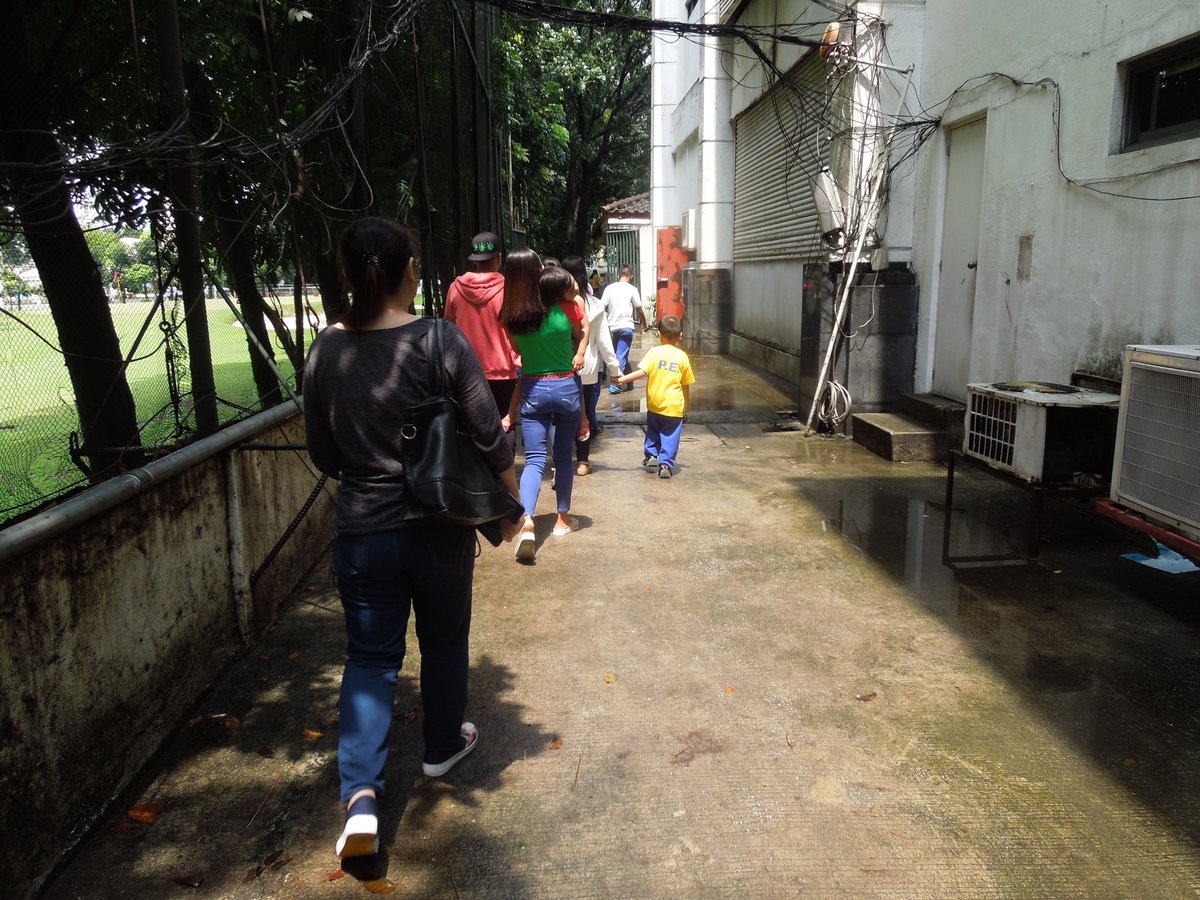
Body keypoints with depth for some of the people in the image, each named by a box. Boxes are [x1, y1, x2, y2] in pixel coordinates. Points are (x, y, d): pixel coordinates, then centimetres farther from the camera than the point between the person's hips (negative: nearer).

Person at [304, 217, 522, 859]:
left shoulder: (326, 351, -6)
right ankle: (442, 746, 41)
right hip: (439, 529, -1)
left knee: (370, 657, 13)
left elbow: (323, 455, 3)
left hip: (362, 533, 2)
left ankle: (360, 795, 4)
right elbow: (489, 437, -10)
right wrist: (510, 504, 4)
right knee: (444, 642, 21)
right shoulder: (441, 341, -14)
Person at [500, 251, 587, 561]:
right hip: (566, 387, 0)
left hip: (532, 390, 0)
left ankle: (526, 519, -21)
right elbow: (584, 330, 10)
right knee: (563, 455, 15)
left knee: (534, 459, 0)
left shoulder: (511, 315, -7)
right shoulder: (567, 308, -9)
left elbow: (518, 351, 4)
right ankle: (563, 518, 24)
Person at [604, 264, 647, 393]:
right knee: (621, 356, -1)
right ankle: (614, 385, -7)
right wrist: (644, 324, 17)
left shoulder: (610, 288, 3)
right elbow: (639, 310, 2)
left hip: (612, 327, 3)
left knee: (622, 355, 16)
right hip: (626, 327, -3)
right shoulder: (632, 289, -3)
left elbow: (603, 308, 1)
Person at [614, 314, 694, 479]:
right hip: (674, 406, 0)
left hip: (654, 404, 0)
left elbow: (642, 371, -19)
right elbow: (685, 385, 6)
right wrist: (687, 405, 17)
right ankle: (666, 464, 4)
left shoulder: (654, 352, -6)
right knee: (670, 436, 7)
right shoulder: (682, 356, 0)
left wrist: (623, 379, -17)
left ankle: (651, 454, 21)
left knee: (653, 431, 24)